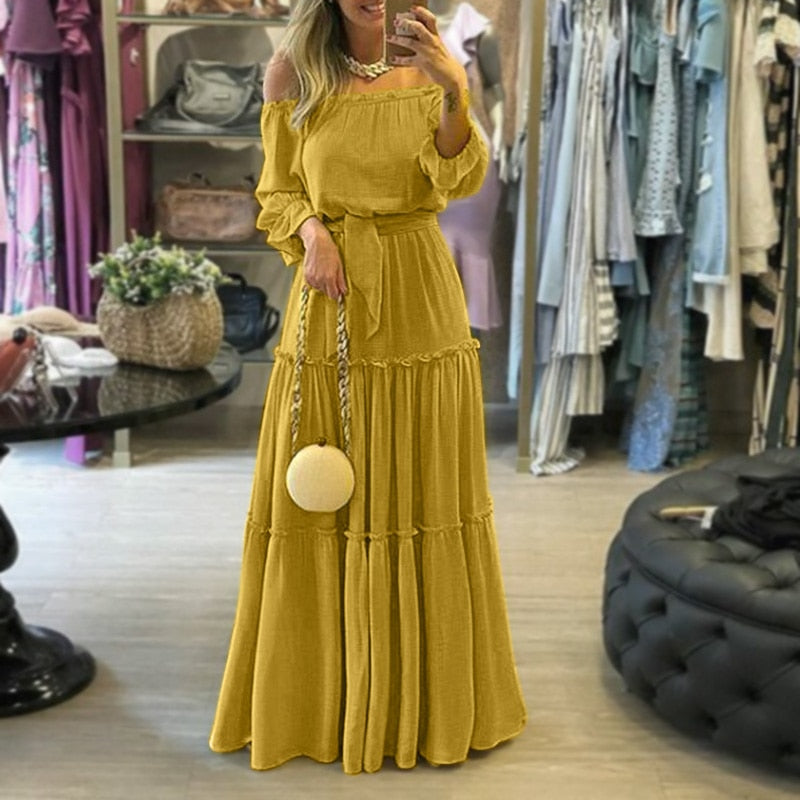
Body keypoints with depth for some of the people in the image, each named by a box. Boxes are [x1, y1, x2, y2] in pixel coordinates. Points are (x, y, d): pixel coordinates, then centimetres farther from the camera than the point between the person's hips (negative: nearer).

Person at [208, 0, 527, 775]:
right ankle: (317, 699, 22)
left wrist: (453, 92, -27)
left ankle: (428, 699, 23)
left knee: (421, 496, 7)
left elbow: (461, 179, -11)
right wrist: (311, 231, -14)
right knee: (321, 500, 5)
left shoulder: (428, 67, 3)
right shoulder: (292, 70, 2)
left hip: (421, 304, 0)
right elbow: (276, 191, 6)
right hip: (331, 304, 0)